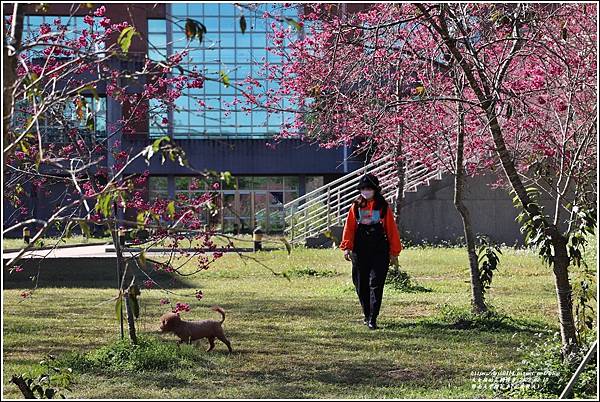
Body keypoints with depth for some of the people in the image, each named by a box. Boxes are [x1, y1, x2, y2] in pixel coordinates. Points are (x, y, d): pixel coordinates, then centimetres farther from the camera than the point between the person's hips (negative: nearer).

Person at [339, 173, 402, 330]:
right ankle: (367, 314, 26)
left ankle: (372, 318, -11)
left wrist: (394, 252, 2)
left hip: (380, 252, -3)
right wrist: (347, 247, -8)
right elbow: (349, 228, 4)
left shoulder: (383, 207, 2)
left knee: (376, 284, -9)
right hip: (360, 253, 3)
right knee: (361, 285, 8)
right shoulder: (356, 207, 8)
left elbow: (392, 230, 4)